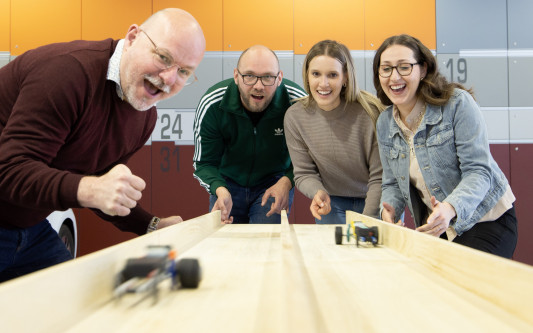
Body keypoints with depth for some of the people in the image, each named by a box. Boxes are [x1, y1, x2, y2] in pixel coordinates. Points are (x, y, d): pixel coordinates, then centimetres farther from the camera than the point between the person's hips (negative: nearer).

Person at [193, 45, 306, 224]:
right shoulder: (212, 105, -23)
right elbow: (204, 162, -14)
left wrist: (287, 182, -28)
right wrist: (220, 191, -35)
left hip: (275, 181, -1)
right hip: (227, 183, 1)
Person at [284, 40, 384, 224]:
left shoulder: (369, 112, -23)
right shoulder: (295, 116, -13)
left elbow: (380, 178, -17)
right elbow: (304, 173, -5)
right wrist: (318, 193, -26)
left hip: (376, 202, -2)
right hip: (332, 203, 2)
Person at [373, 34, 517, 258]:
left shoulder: (458, 103, -15)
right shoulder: (385, 123, 2)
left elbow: (478, 171, -20)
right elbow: (392, 183, 9)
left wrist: (450, 208, -39)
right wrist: (388, 209, -14)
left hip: (485, 220, -5)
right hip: (434, 227, 5)